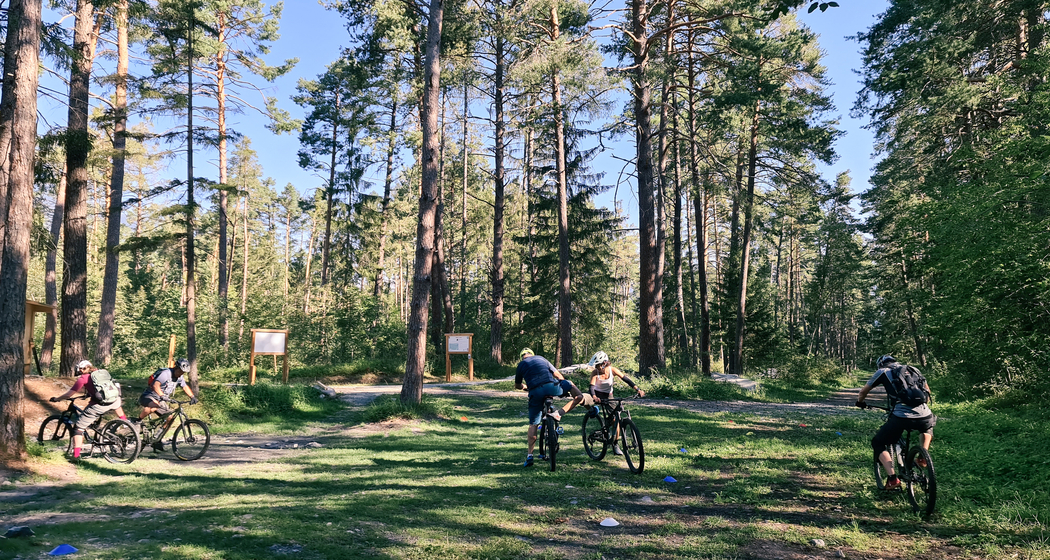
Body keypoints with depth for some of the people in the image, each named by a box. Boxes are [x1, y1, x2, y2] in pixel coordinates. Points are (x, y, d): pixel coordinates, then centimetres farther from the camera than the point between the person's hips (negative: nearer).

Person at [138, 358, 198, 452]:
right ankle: (138, 421, -15)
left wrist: (192, 397, -1)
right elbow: (156, 385, -37)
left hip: (159, 401, 9)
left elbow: (185, 387, 16)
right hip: (148, 397, -9)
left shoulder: (179, 378, 4)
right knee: (153, 407, -42)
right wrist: (163, 396, -53)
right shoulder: (166, 373, -23)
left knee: (170, 417, -3)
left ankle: (157, 441, 8)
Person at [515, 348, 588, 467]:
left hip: (535, 393, 1)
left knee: (533, 424, 15)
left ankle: (529, 455, 11)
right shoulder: (541, 358, 26)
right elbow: (558, 375, 24)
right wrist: (568, 388, 35)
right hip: (551, 387, -1)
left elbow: (517, 385, 33)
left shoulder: (521, 365, 24)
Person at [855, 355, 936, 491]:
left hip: (901, 417, -4)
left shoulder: (883, 372, 14)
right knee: (928, 428, 41)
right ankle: (923, 457, 19)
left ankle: (892, 478, 1)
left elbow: (864, 391, 21)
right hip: (924, 417, 4)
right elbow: (927, 390, 36)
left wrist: (860, 402, 42)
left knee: (877, 443, 18)